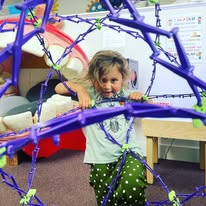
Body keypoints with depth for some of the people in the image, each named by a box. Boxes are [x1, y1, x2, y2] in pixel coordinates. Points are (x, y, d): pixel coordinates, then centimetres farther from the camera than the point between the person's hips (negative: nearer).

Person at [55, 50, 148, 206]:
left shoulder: (125, 95, 8)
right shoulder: (90, 95, 3)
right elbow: (59, 88, 0)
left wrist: (141, 96, -6)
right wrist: (79, 89, -17)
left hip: (129, 153, 0)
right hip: (101, 160, 1)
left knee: (132, 185, -28)